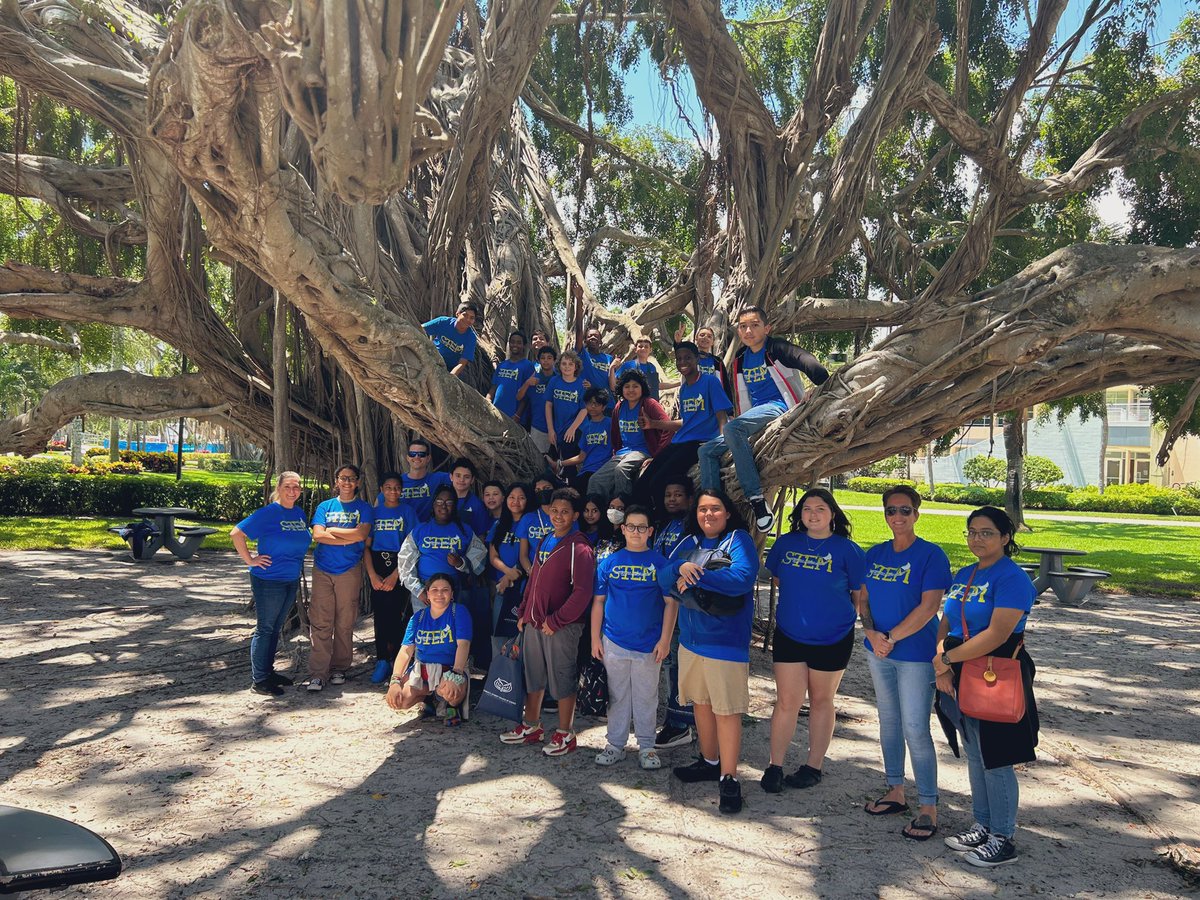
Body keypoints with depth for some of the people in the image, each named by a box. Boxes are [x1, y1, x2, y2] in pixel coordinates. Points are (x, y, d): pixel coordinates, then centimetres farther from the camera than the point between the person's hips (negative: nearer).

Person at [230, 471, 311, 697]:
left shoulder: (300, 513, 7)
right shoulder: (268, 513, -13)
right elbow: (236, 533, -16)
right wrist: (249, 560, -15)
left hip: (292, 580, 7)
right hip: (269, 580, -7)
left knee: (276, 629, 16)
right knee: (264, 629, 0)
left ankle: (268, 671, 28)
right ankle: (258, 680, 8)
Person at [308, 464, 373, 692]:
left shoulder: (363, 509, 6)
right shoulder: (324, 506, 10)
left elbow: (361, 534, -12)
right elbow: (318, 535, -6)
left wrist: (331, 530, -6)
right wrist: (350, 538, -11)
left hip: (350, 571, -1)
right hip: (323, 570, 1)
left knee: (345, 623, 4)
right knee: (320, 622, -4)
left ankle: (339, 668, 16)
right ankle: (317, 673, -2)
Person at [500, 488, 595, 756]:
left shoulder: (579, 549, -13)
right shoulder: (544, 542, 12)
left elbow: (582, 592, -19)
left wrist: (556, 621, -18)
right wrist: (523, 613, 13)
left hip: (561, 626, -8)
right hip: (534, 623, 8)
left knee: (562, 679, 2)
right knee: (532, 676, 17)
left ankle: (565, 735, 15)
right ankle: (531, 727, 32)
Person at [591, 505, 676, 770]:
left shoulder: (660, 563, -2)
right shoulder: (609, 562, 3)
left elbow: (671, 602, -2)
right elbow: (598, 601, 6)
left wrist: (665, 639, -8)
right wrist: (595, 638, 3)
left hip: (649, 645, -1)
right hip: (614, 643, 2)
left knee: (647, 697, 9)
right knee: (617, 696, 11)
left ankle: (646, 746, 21)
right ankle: (615, 744, 23)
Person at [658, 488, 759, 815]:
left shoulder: (739, 539, -7)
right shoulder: (689, 542, 12)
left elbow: (743, 576, -25)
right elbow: (664, 579, 3)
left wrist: (694, 578, -18)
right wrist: (681, 567, -20)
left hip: (726, 640, -6)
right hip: (691, 638, 7)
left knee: (727, 710, -3)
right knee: (700, 702, 16)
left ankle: (728, 778, 6)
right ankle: (709, 762, 32)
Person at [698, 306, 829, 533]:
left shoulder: (776, 349, -5)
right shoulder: (740, 360, 17)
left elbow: (808, 362, -22)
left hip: (780, 407, -8)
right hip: (755, 416, 8)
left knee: (733, 428, -34)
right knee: (707, 451, -2)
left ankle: (757, 501, -36)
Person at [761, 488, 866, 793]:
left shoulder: (847, 549, -7)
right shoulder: (786, 543, 2)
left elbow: (861, 593, 1)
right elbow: (777, 578, 16)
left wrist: (848, 618, 0)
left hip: (832, 639, -2)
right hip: (789, 635, 2)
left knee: (821, 701, 13)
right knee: (787, 702, 2)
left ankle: (814, 766, 25)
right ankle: (775, 766, 13)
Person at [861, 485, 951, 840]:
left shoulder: (931, 555, -11)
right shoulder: (875, 554, 7)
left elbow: (929, 607, -17)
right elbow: (863, 599, 8)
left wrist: (892, 637, -16)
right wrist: (872, 634, -9)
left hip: (916, 654, -6)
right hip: (878, 652, 6)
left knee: (915, 729, -5)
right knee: (888, 722, 15)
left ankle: (929, 808, 7)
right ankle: (896, 792, 30)